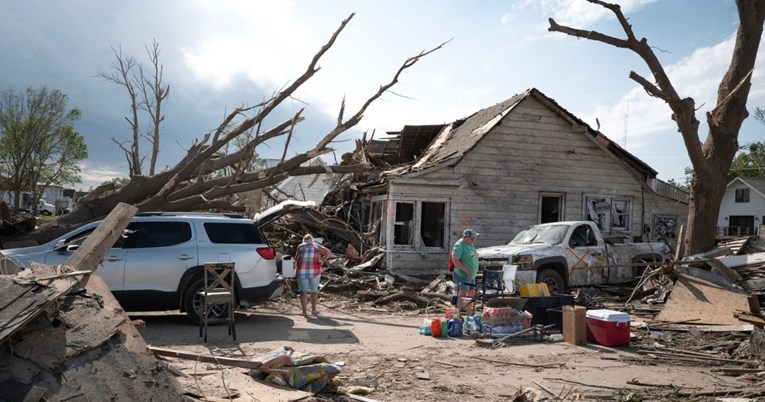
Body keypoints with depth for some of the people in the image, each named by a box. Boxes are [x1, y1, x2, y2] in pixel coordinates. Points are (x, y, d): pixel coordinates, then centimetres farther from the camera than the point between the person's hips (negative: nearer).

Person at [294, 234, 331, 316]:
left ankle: (304, 311, 0)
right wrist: (322, 261, 1)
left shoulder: (300, 246, 8)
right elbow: (328, 252, -3)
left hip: (302, 271, 0)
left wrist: (296, 269, 19)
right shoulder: (317, 246, 9)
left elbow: (296, 259, 5)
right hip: (314, 271, 1)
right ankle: (313, 310, 21)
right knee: (314, 290, 15)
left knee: (303, 291, 5)